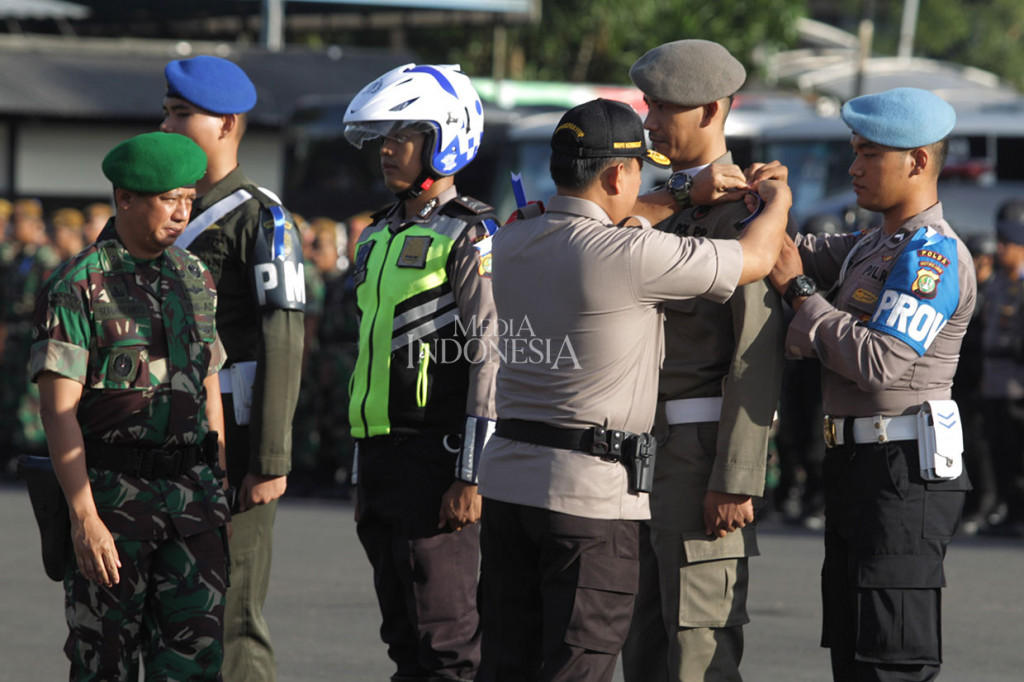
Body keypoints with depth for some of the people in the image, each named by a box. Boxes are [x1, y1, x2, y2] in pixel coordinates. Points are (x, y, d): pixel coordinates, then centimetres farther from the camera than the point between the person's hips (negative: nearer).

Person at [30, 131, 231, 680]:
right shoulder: (77, 286, -7)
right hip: (111, 493, -5)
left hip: (190, 491, 5)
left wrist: (219, 492, 15)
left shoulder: (195, 279, 13)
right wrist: (85, 519, -19)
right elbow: (57, 409, -12)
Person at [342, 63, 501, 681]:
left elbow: (491, 362, -14)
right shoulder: (381, 237, 18)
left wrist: (470, 477, -19)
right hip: (383, 453, 8)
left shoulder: (469, 237, -9)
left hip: (437, 451, -8)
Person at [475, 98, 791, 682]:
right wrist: (778, 200, 17)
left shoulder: (511, 245, 6)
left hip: (508, 479, 7)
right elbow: (754, 260, -5)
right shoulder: (628, 256, -16)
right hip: (594, 491, -7)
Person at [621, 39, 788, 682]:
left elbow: (759, 357, -18)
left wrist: (735, 481, -21)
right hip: (652, 452, 9)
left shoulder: (745, 210, -13)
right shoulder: (668, 206, 18)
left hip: (704, 450, -9)